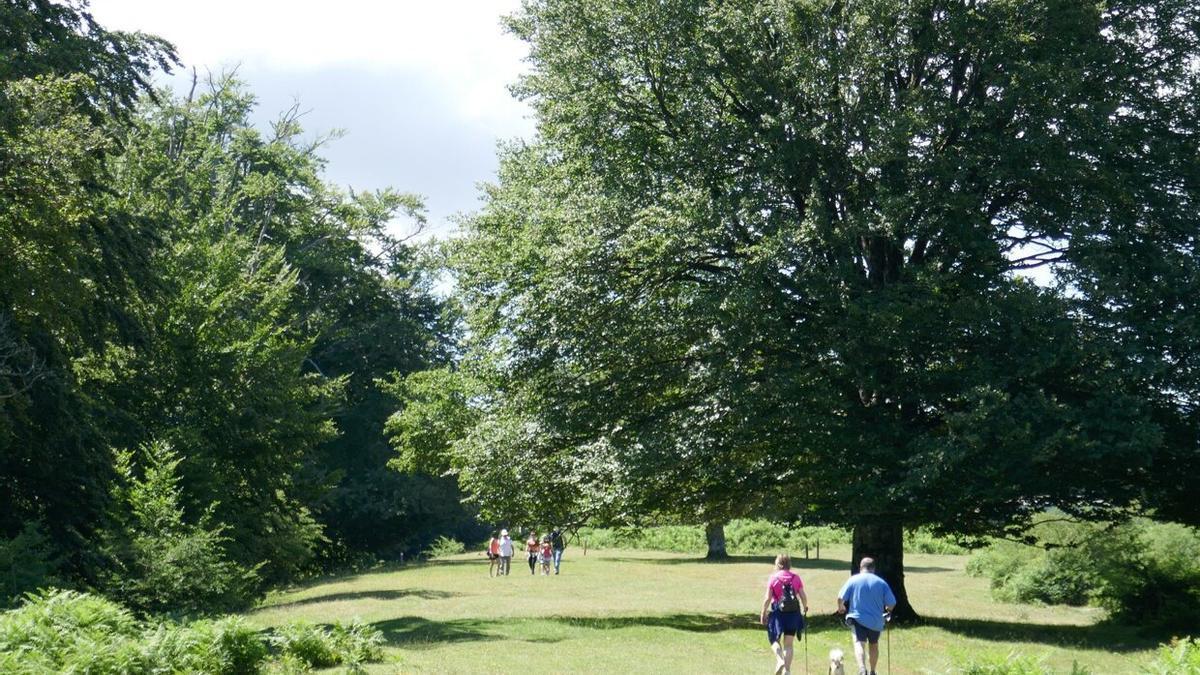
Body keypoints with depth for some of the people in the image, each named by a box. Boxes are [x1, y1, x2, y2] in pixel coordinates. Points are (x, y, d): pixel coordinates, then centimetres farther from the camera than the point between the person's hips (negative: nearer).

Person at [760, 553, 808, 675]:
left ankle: (780, 660, -12)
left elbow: (767, 598, -8)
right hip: (793, 613, 2)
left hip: (778, 613, -2)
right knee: (788, 644, 12)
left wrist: (763, 614, 2)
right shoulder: (796, 577, 1)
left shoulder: (773, 578, -6)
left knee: (774, 640, 13)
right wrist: (805, 607, 23)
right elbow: (803, 596, 2)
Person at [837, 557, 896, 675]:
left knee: (859, 643, -14)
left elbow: (840, 598, -6)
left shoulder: (853, 580, -3)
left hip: (857, 619, -3)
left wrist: (841, 607, 17)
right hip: (876, 621, 3)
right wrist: (887, 610, 22)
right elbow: (891, 603, -1)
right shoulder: (881, 582, -1)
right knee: (874, 646, 23)